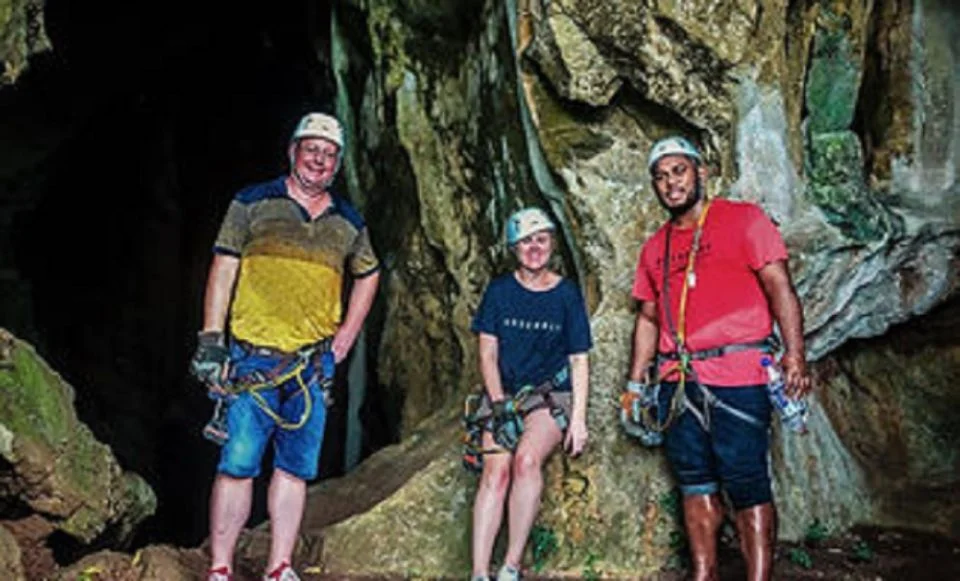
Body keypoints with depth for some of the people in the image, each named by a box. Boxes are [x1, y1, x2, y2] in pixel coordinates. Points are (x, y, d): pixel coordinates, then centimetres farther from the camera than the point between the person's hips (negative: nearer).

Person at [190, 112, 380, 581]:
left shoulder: (348, 222, 13)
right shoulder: (253, 203, 3)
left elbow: (368, 274, 27)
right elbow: (223, 269, 0)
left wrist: (349, 331, 15)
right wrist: (210, 340, -7)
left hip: (313, 363, 4)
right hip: (252, 358, -3)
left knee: (296, 466, 6)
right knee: (238, 462, -6)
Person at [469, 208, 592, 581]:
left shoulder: (567, 294, 3)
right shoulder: (499, 290, 5)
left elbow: (579, 361, 3)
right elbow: (487, 353, 4)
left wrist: (578, 418, -6)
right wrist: (499, 403, -10)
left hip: (552, 394, -1)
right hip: (504, 393, 1)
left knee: (526, 458, -28)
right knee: (495, 472, -20)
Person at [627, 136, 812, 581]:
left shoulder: (742, 219, 2)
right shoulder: (655, 247, 17)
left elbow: (779, 287, -6)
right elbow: (648, 318, 20)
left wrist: (794, 355, -17)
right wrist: (635, 383, 15)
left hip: (737, 377, -5)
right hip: (678, 382, 6)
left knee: (747, 486, -4)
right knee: (695, 485, 10)